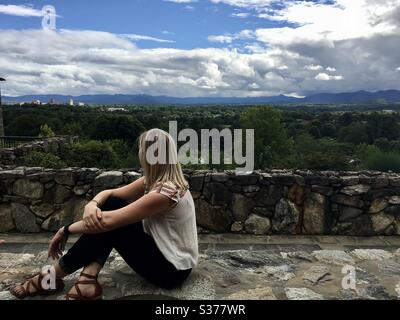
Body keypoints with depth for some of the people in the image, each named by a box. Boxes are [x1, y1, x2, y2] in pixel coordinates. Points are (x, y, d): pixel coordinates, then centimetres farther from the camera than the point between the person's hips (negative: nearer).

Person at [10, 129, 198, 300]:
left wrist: (65, 230, -14)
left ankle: (53, 278, 3)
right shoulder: (154, 180, 0)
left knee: (107, 224, -16)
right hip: (163, 252, 8)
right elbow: (109, 193, 1)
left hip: (172, 269, -8)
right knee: (110, 204, -4)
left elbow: (107, 221, -27)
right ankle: (88, 280, -6)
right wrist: (93, 204, -22)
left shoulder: (166, 191, -28)